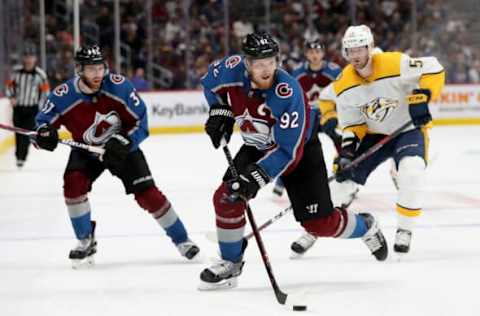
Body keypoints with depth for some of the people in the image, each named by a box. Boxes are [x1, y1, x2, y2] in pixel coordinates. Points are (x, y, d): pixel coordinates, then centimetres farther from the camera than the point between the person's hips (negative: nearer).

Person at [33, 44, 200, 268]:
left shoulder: (119, 86, -26)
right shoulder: (64, 95, -24)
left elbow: (140, 120, -17)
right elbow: (44, 119, -10)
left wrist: (125, 141, -32)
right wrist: (44, 133, -33)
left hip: (122, 146, -1)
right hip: (86, 149, 1)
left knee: (147, 193, -8)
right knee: (73, 183, -23)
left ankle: (181, 240, 8)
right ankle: (86, 242, -4)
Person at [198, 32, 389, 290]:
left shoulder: (288, 93, -37)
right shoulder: (232, 69, -23)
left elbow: (288, 151, -36)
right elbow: (211, 83, 5)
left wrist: (255, 177, -42)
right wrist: (220, 111, -8)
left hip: (300, 148, -5)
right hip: (258, 147, 5)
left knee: (319, 222, -6)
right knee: (226, 198, -14)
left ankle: (367, 228, 25)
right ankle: (230, 263, 5)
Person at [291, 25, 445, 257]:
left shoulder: (395, 64, -25)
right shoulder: (344, 85, -10)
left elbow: (433, 70, -22)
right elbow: (352, 123, -1)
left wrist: (421, 99, -33)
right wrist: (348, 146, -16)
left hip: (409, 129, -4)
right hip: (374, 134, 4)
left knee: (411, 172, -31)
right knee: (345, 176, -2)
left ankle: (404, 230, -11)